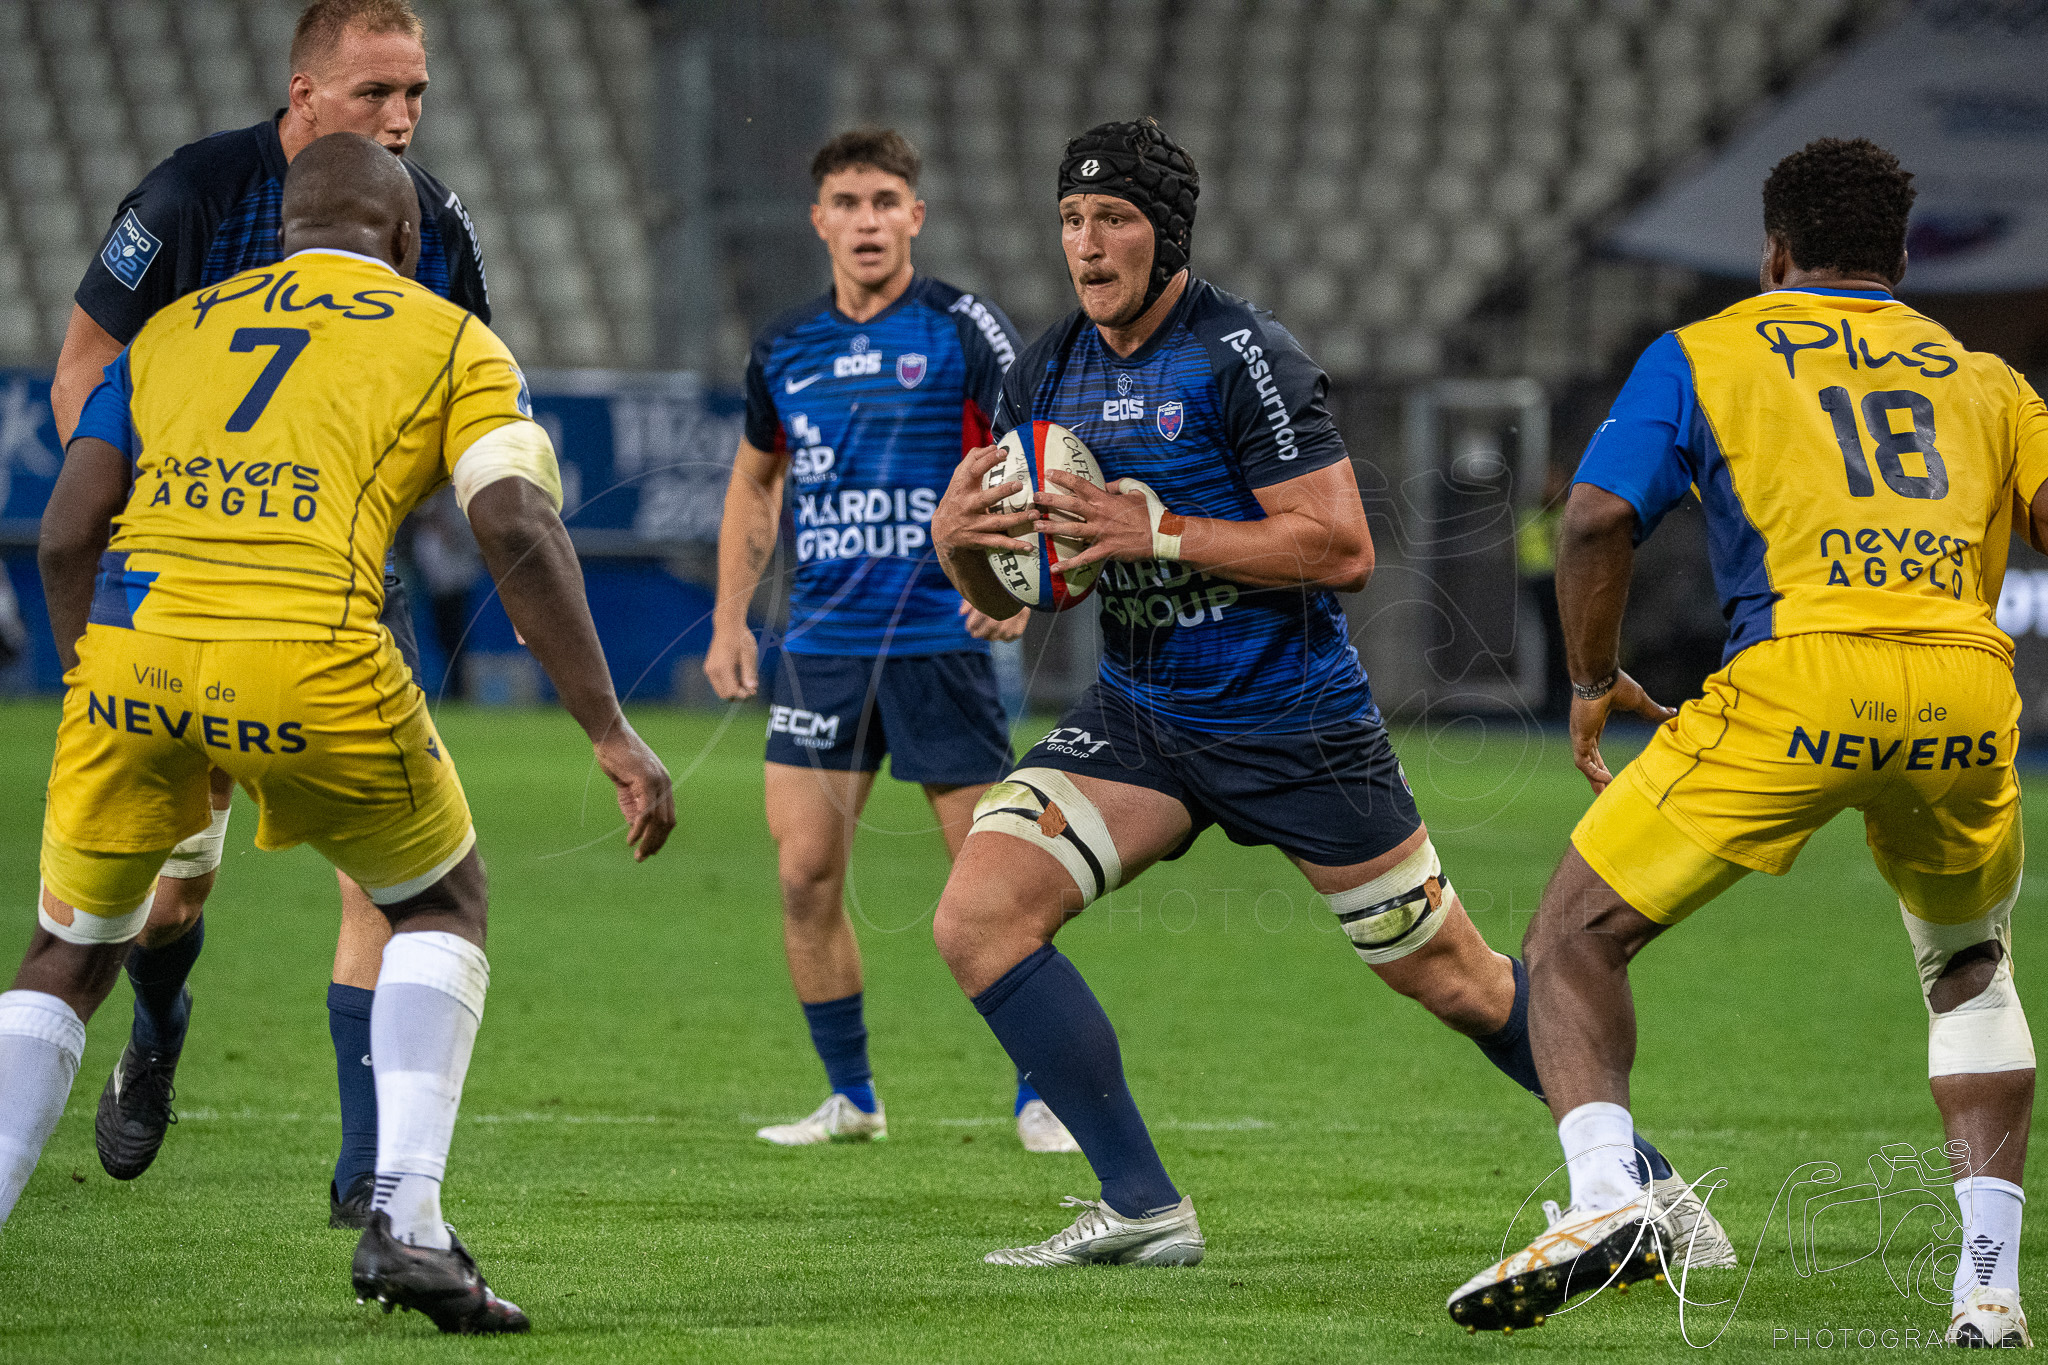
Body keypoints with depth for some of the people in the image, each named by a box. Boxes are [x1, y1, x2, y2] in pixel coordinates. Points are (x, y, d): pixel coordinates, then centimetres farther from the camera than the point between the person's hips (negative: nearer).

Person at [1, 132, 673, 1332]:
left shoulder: (171, 330, 25)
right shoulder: (452, 342, 16)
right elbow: (520, 535, 2)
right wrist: (613, 734, 2)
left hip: (136, 642, 3)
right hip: (310, 660, -3)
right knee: (443, 905, 23)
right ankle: (405, 1221, 7)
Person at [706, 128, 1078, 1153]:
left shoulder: (963, 331, -4)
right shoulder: (785, 347, 9)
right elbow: (755, 481, 23)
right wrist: (730, 620, 15)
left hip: (940, 639, -4)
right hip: (821, 647, 4)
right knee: (805, 875, -2)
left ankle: (1041, 1097, 8)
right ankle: (850, 1098, 10)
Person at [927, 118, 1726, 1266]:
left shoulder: (1243, 354, -17)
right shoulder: (1046, 375, 3)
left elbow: (1343, 549, -22)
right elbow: (1006, 591, 9)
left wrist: (1158, 532, -26)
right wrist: (959, 535, -14)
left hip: (1297, 723, -5)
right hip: (1141, 717, 6)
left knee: (1456, 981, 5)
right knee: (978, 918, -15)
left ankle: (1641, 1174, 27)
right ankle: (1142, 1209, -10)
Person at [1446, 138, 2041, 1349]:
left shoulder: (1705, 354, 17)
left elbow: (1597, 521, 5)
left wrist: (1596, 681, 18)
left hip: (1798, 679, -3)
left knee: (1578, 936, 9)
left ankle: (1604, 1196, -15)